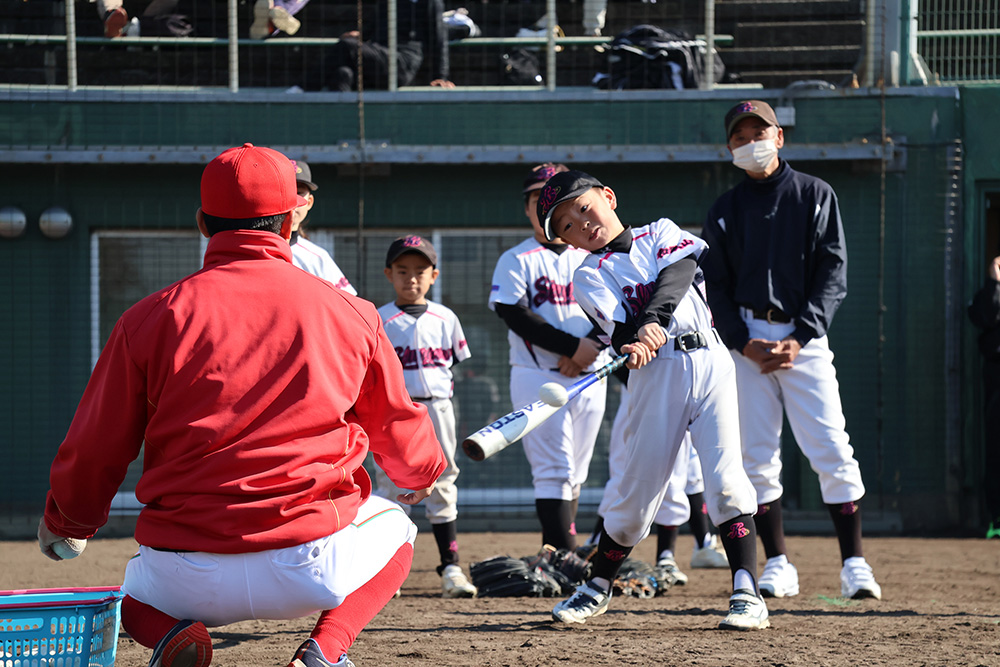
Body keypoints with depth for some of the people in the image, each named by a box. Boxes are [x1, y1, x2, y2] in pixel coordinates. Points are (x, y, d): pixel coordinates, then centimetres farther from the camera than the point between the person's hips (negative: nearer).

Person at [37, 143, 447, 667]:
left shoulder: (151, 317, -1)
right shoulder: (348, 312, 2)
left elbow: (94, 454, 5)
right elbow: (398, 430, 17)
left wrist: (64, 522, 27)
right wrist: (425, 474, 42)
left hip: (186, 581, 0)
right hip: (310, 569, 0)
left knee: (138, 587, 36)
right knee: (393, 526, 32)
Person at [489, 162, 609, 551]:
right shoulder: (515, 260, 2)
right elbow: (515, 315, -11)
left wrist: (588, 349, -15)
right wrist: (573, 347, -18)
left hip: (590, 378, 4)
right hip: (538, 377, -4)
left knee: (575, 475, 7)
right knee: (555, 471, -13)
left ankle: (554, 557, 14)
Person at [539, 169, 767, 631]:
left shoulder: (661, 232, 15)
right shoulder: (589, 277, 8)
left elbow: (678, 271, -6)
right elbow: (619, 328, -10)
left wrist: (652, 322, -21)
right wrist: (635, 345, -32)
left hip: (709, 362, 1)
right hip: (656, 373, -1)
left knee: (726, 478, -11)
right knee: (638, 488, 0)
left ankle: (747, 593, -13)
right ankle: (598, 588, 20)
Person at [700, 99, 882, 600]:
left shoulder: (816, 196, 7)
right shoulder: (723, 212, 12)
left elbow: (834, 273, 1)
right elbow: (715, 289, 8)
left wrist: (799, 338, -11)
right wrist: (745, 344, -8)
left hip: (804, 337, -2)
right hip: (745, 338, 2)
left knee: (832, 451, -11)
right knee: (756, 456, -2)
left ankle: (854, 565, -11)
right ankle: (778, 565, 5)